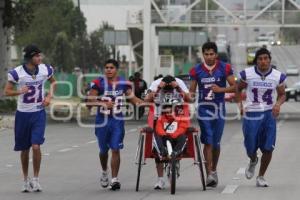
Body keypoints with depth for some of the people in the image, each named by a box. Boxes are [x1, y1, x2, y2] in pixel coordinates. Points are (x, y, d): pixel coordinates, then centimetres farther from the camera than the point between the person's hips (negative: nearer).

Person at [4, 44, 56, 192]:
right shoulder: (17, 73, -13)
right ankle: (26, 180, 24)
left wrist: (50, 96, 1)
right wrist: (19, 91, -25)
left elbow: (53, 81, 17)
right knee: (24, 149, 9)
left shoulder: (45, 70, -4)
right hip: (23, 113, 0)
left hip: (39, 113, 1)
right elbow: (7, 91, -6)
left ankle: (36, 179, -1)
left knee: (36, 146, -15)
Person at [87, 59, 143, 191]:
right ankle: (104, 173, 40)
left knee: (115, 149, -8)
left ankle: (114, 179, -8)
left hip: (117, 120, 0)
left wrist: (142, 102, -22)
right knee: (104, 150, 14)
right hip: (102, 120, 0)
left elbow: (132, 97, -2)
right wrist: (103, 103, -29)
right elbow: (90, 100, -12)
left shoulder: (123, 83, 1)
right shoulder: (99, 83, -6)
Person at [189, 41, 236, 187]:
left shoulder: (224, 68, 0)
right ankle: (209, 174, -14)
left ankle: (214, 170, 30)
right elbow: (192, 90, 8)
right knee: (208, 142, -10)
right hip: (204, 108, -1)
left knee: (216, 143, 10)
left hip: (219, 109, 1)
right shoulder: (196, 70, 3)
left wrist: (221, 89, -16)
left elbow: (234, 87, -1)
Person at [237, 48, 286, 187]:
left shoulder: (278, 76, -3)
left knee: (268, 148, -5)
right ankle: (253, 161, 41)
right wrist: (240, 104, -4)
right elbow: (238, 89, 9)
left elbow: (282, 94, 9)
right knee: (251, 148, 2)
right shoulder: (247, 74, -7)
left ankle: (261, 177, 14)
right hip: (251, 114, -1)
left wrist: (278, 104, -11)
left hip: (269, 114, 1)